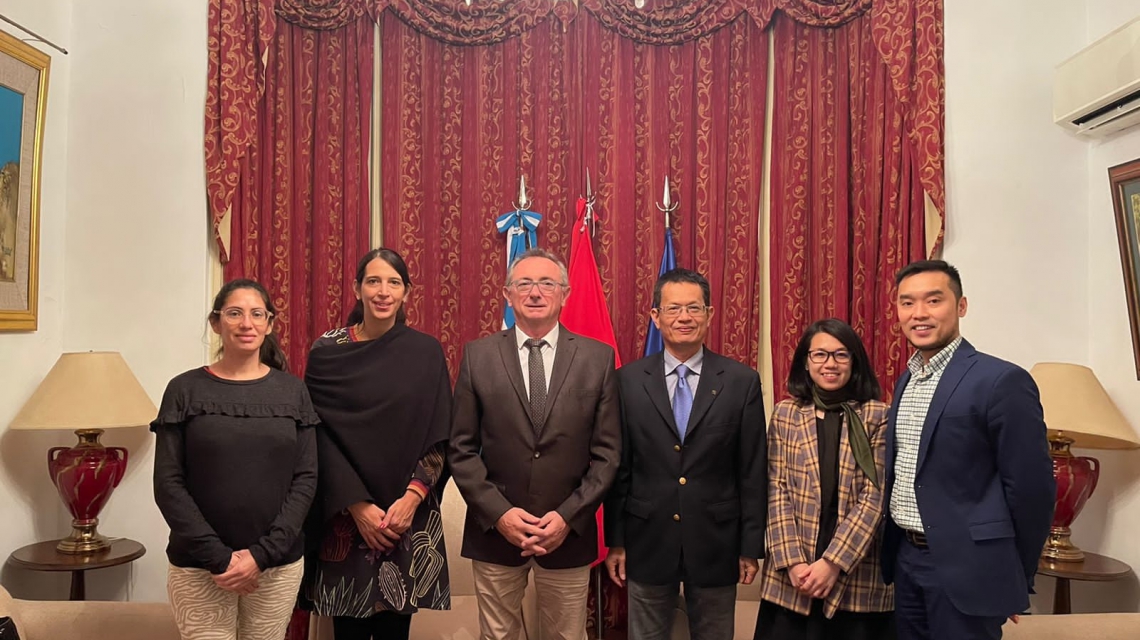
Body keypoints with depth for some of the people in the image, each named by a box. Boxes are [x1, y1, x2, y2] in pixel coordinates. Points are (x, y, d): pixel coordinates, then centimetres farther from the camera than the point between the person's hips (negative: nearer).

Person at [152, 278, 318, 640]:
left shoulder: (292, 391, 2)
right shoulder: (185, 390, -2)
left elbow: (306, 478, -1)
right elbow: (168, 483, -5)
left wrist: (262, 553, -11)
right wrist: (218, 556, -12)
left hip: (278, 564, 2)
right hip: (199, 565, -1)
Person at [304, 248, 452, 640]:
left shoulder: (427, 352, 2)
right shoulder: (327, 352, -2)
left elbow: (440, 437, 0)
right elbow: (320, 437, -4)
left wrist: (411, 498, -11)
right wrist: (358, 506, -11)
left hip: (409, 518, 1)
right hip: (347, 517, -1)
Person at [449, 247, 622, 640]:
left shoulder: (598, 358, -1)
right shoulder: (478, 356, -1)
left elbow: (607, 452, -1)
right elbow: (461, 449, 0)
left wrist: (568, 516, -9)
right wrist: (498, 513, -10)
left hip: (569, 532, 0)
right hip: (494, 530, 0)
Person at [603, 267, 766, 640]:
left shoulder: (742, 382, -3)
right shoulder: (628, 381, -2)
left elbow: (753, 472, -1)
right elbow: (618, 467, 0)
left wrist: (751, 546, -1)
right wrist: (615, 541, 1)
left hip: (715, 545, 0)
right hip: (647, 544, 0)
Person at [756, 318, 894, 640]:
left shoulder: (878, 416, -1)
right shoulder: (785, 413, 4)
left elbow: (875, 496, -6)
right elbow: (776, 490, 0)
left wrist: (833, 562, -12)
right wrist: (793, 561, -10)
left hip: (857, 573, -1)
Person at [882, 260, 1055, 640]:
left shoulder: (1001, 380, -14)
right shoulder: (906, 380, 9)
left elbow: (1032, 487, -12)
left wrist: (1013, 578, -4)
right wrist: (895, 554, 13)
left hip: (967, 569, -7)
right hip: (907, 561, 7)